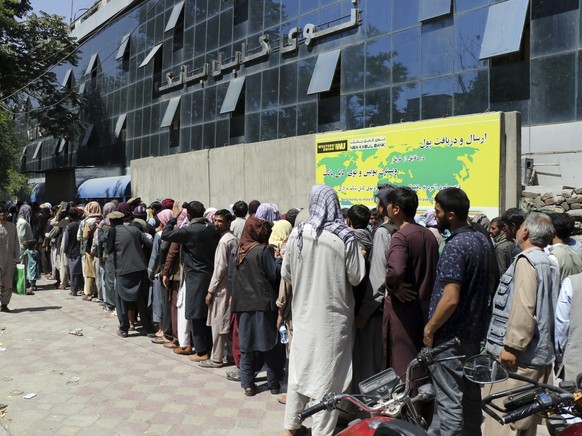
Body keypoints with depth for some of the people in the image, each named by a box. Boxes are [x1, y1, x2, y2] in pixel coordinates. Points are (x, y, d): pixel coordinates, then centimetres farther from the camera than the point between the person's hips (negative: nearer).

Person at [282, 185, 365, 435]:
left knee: (299, 367, 15)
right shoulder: (345, 237, -12)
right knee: (327, 372, 6)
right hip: (334, 314, -2)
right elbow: (356, 277, -7)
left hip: (304, 312, 3)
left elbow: (286, 275, 3)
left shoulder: (298, 233, -5)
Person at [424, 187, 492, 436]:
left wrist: (429, 328, -14)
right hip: (475, 331, 9)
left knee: (450, 401, -1)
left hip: (450, 335, -9)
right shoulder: (482, 240, 7)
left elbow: (450, 299, -26)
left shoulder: (455, 246, -21)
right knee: (470, 396, 20)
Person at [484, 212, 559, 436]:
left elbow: (524, 308, -21)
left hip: (519, 355, -10)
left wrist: (511, 346, -20)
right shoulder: (550, 265, 17)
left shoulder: (526, 261, -12)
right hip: (541, 353, 10)